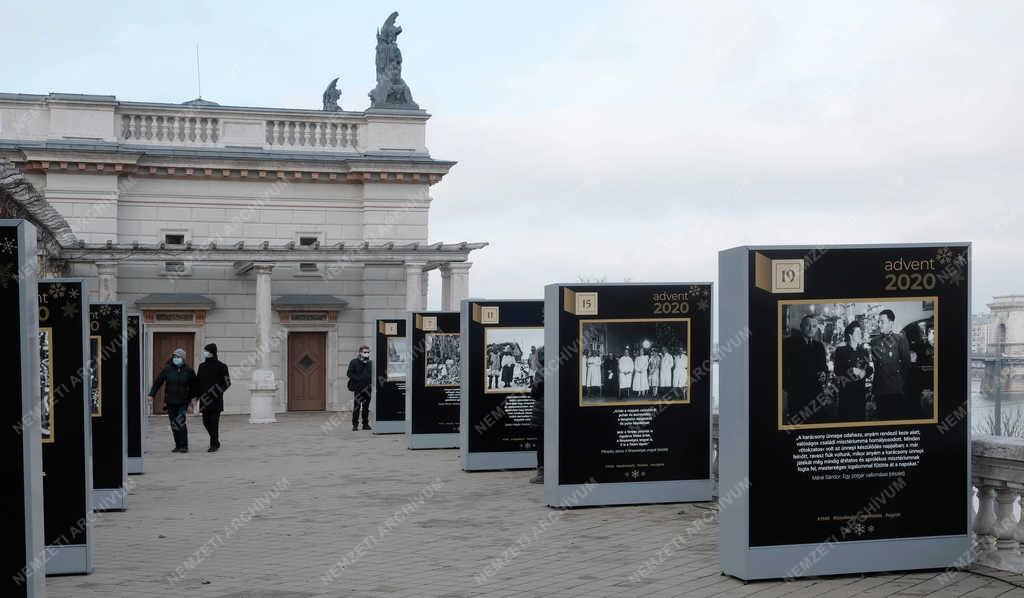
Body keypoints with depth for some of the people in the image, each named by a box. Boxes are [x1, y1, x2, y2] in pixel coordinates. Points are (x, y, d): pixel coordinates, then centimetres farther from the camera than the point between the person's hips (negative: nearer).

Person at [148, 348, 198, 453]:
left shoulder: (188, 371, 0)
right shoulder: (167, 369, 0)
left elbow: (194, 385, 10)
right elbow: (157, 382, 2)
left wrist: (193, 398, 5)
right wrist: (151, 394, -6)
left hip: (183, 402, -2)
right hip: (170, 402, 2)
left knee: (181, 422, -13)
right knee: (174, 425, 7)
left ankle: (184, 446, -9)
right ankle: (178, 445, 15)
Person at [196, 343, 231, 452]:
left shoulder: (221, 366, -3)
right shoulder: (202, 366, 13)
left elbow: (227, 382, -3)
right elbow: (197, 381, 20)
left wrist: (216, 392, -12)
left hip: (216, 400, -6)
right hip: (204, 400, 6)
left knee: (214, 422, -6)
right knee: (206, 422, 8)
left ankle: (214, 445, 0)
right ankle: (215, 442, 24)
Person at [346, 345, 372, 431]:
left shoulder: (370, 363, 10)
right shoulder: (354, 362, -1)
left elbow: (372, 374, 19)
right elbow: (349, 374, -4)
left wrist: (371, 381, 0)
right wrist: (358, 379, -14)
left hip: (367, 388, 4)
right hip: (358, 388, -4)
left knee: (366, 407, 9)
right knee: (357, 406, -3)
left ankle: (365, 424, 16)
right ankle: (355, 424, 2)